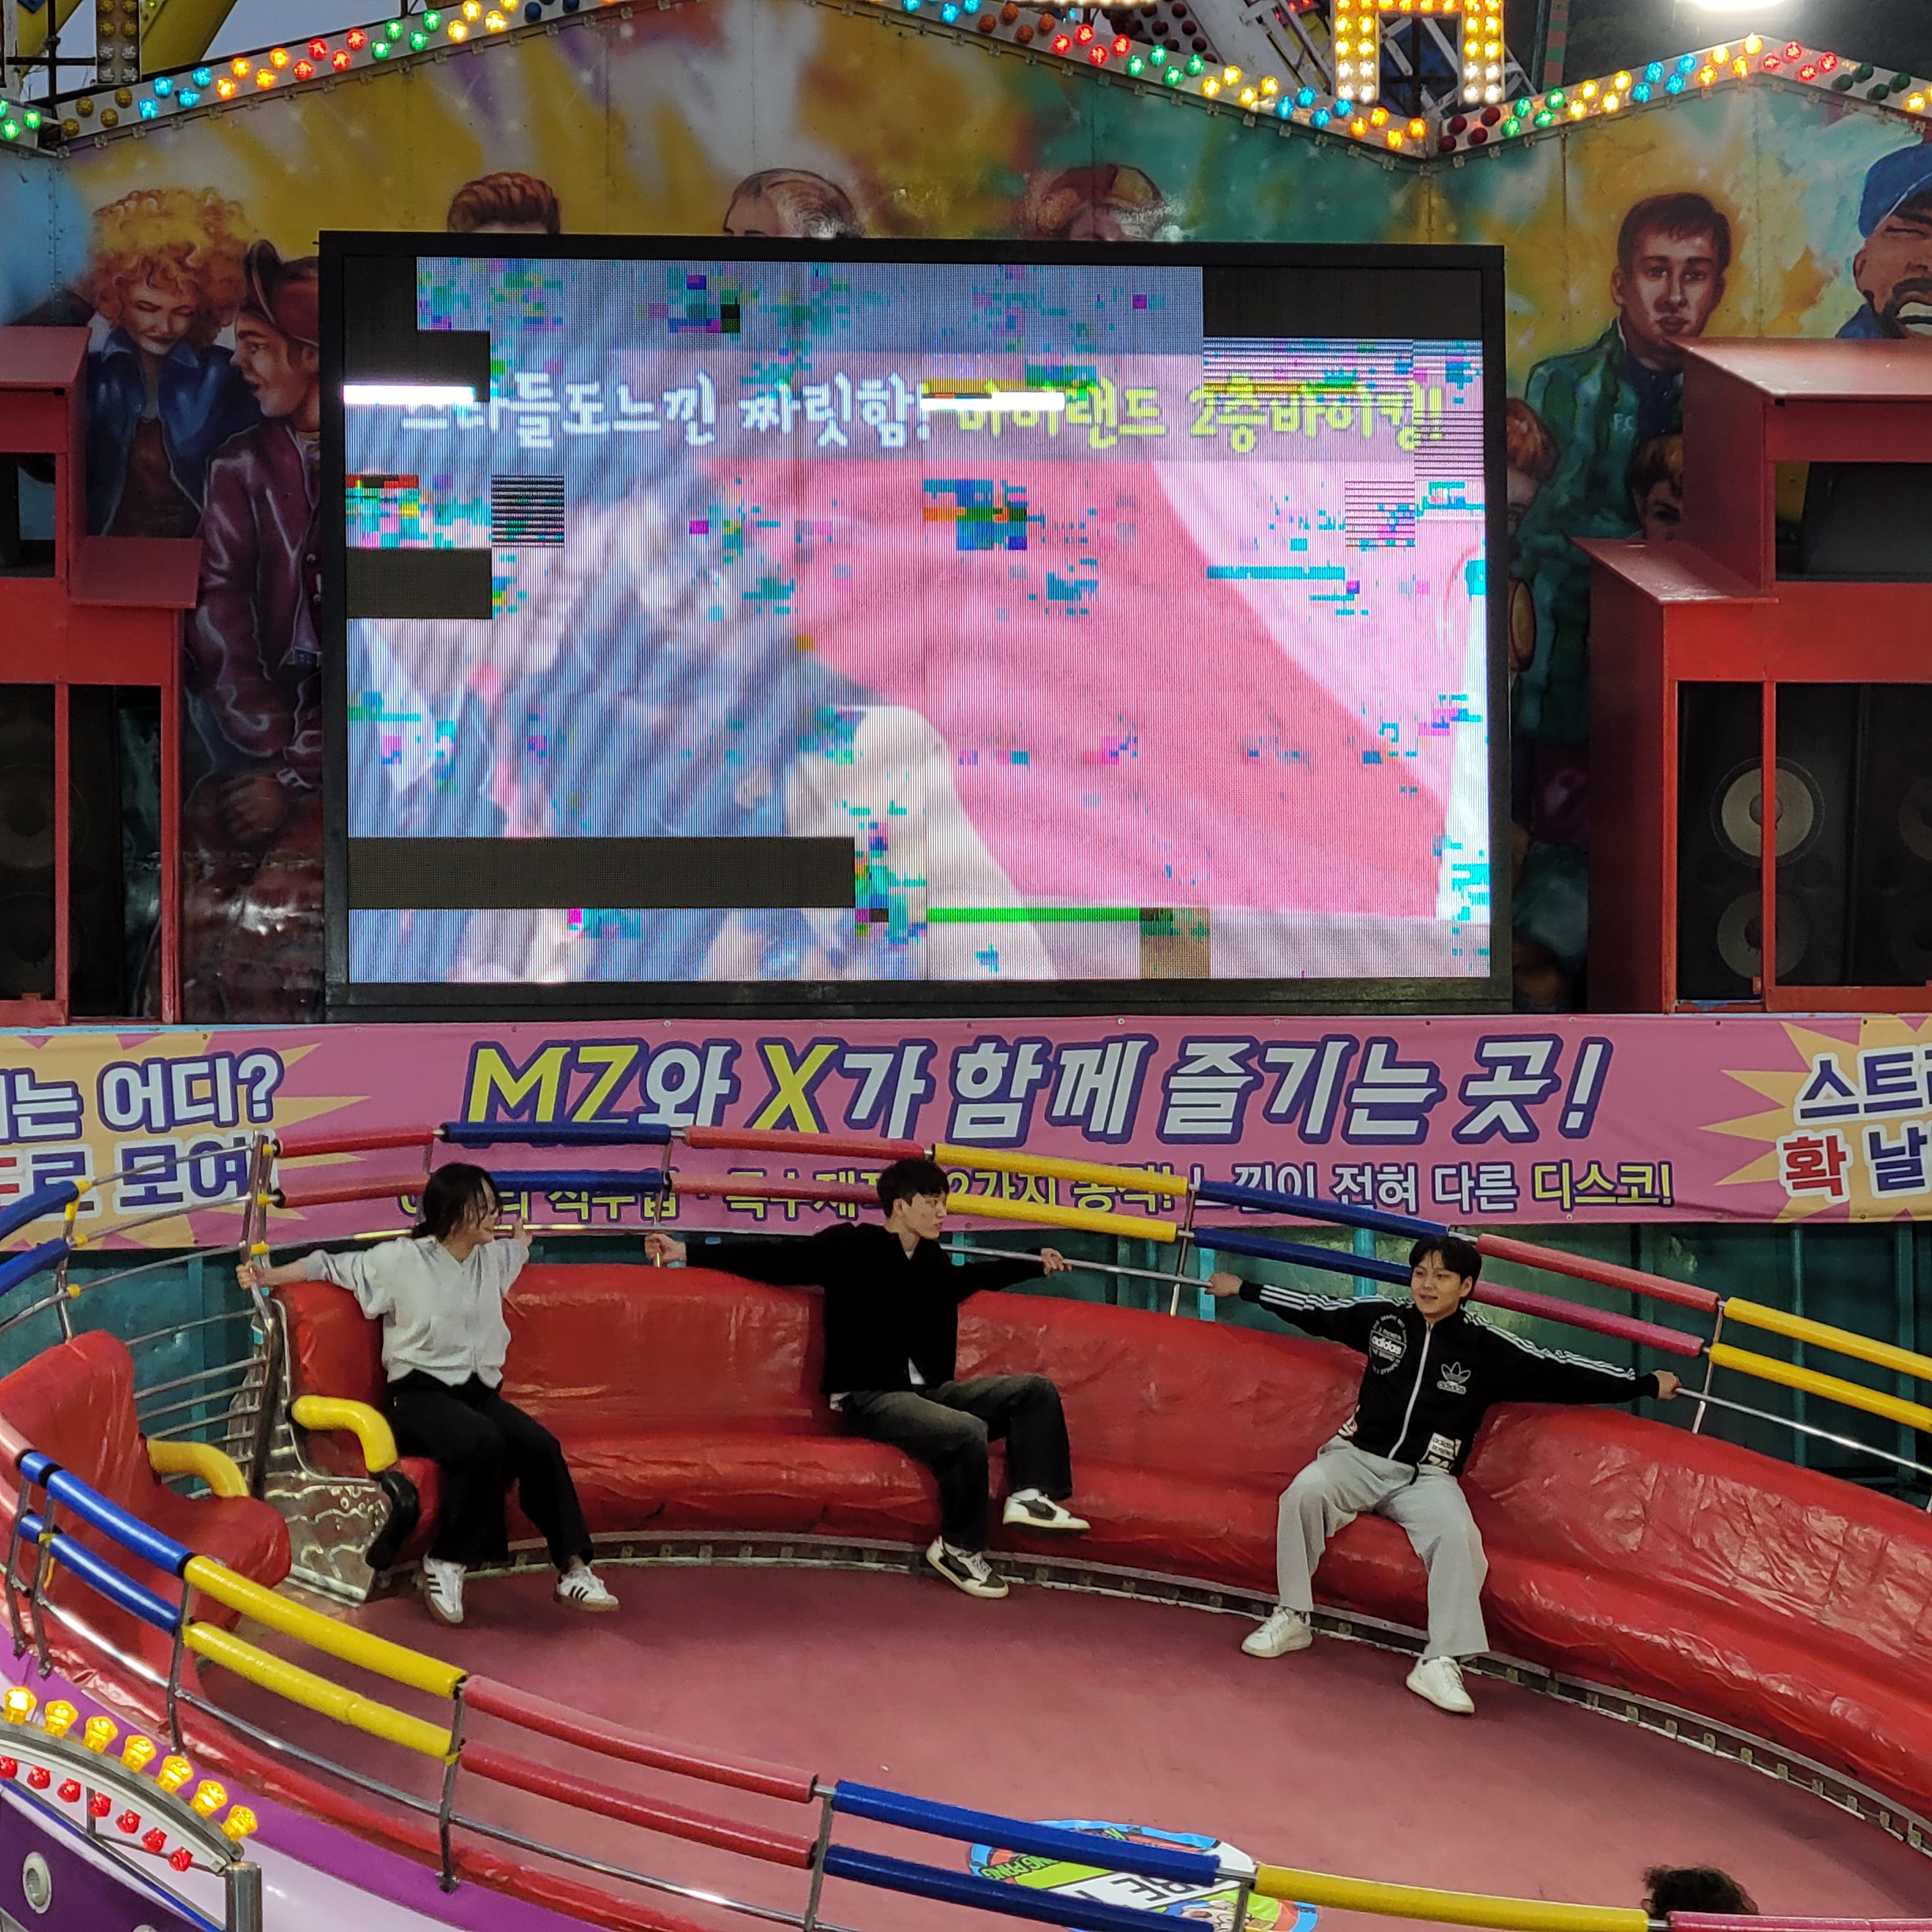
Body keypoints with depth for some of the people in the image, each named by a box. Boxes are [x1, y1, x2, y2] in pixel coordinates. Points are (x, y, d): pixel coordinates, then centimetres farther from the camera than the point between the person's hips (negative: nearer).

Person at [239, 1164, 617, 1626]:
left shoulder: (492, 1259, 13)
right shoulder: (402, 1260, -3)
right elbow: (331, 1266, 0)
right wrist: (268, 1276, -9)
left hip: (480, 1391, 5)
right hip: (420, 1394, -5)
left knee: (541, 1446, -25)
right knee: (483, 1442, -37)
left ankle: (573, 1569, -24)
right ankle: (446, 1563, -22)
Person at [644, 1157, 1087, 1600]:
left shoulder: (931, 1260, 12)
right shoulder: (852, 1247, -8)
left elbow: (970, 1277, 35)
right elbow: (778, 1260, -7)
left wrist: (1037, 1265, 45)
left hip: (929, 1391, 8)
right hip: (869, 1398, -8)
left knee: (1035, 1389, -1)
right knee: (968, 1432, -32)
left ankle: (1031, 1495, -13)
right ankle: (958, 1548, -17)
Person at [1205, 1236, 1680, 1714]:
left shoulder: (1487, 1349, 0)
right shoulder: (1381, 1318, 6)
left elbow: (1559, 1374, 1)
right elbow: (1315, 1311, 18)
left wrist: (1646, 1384, -1)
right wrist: (1244, 1289, 24)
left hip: (1426, 1477, -1)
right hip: (1359, 1458, 1)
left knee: (1459, 1533, -31)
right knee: (1305, 1490, -29)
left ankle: (1441, 1662, -25)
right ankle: (1292, 1619, -14)